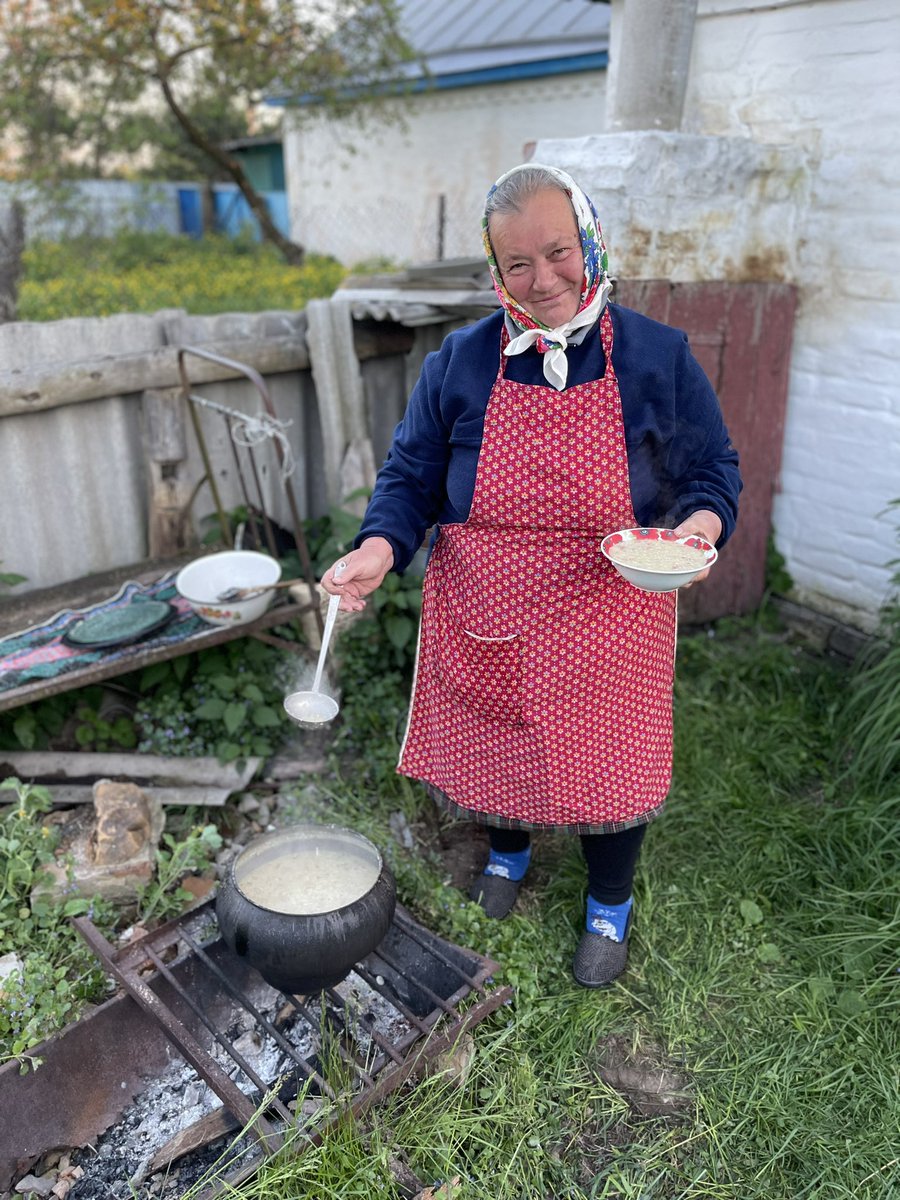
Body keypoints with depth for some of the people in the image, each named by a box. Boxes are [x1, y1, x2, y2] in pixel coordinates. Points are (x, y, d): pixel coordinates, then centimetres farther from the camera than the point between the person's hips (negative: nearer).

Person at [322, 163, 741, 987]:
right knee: (492, 742, 19)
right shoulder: (459, 362, -2)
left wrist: (701, 525, -21)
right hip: (483, 622, 2)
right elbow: (411, 475, 0)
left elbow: (713, 471, 2)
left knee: (607, 757, 12)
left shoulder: (658, 357, -5)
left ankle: (610, 904, 42)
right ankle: (508, 851, 54)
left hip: (604, 624, -1)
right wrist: (380, 548, -19)